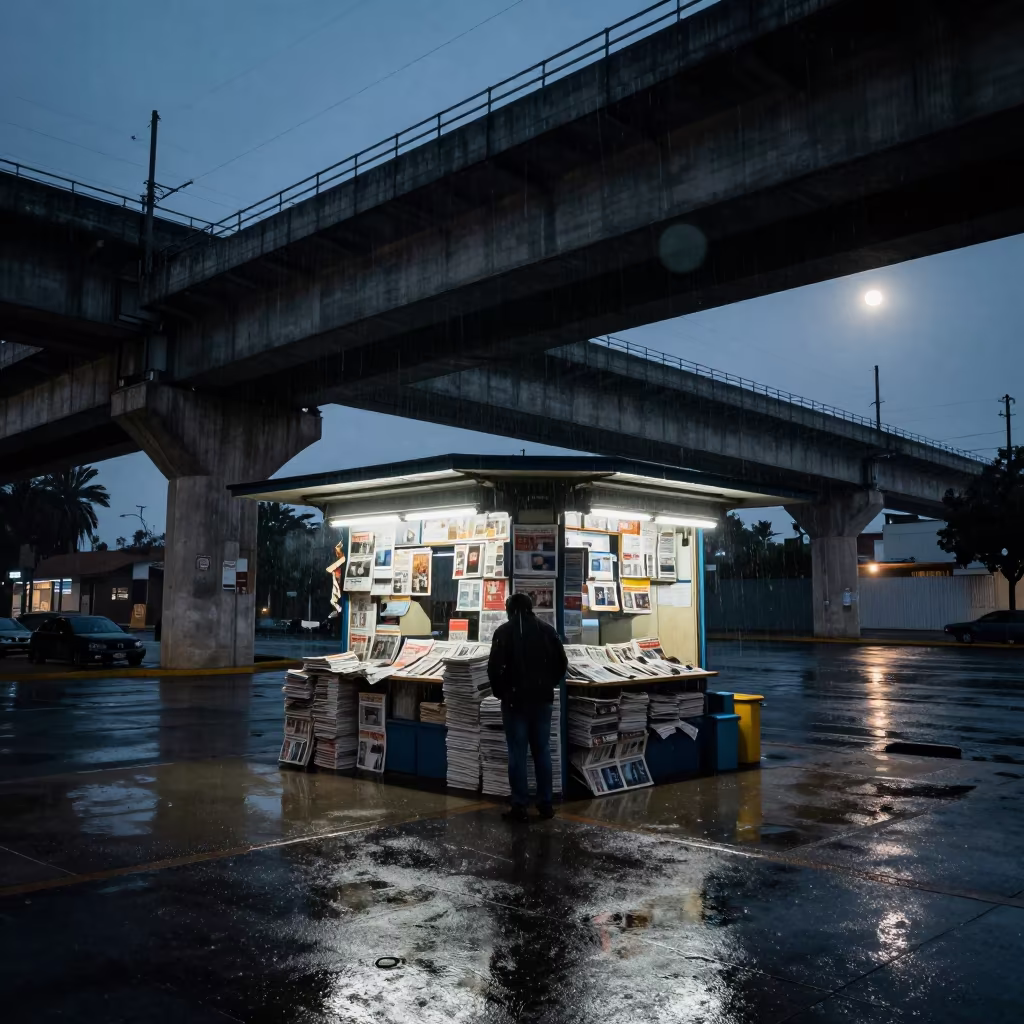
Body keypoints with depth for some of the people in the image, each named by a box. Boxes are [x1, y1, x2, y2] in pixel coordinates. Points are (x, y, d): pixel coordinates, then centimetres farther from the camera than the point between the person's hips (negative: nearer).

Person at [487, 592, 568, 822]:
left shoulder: (503, 631, -6)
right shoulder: (546, 630, 4)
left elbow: (494, 667, -12)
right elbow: (561, 662, 5)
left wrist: (500, 691, 3)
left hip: (515, 699, -3)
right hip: (542, 698, 3)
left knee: (517, 753, 1)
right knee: (542, 751, 10)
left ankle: (519, 806, 2)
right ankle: (545, 804, 13)